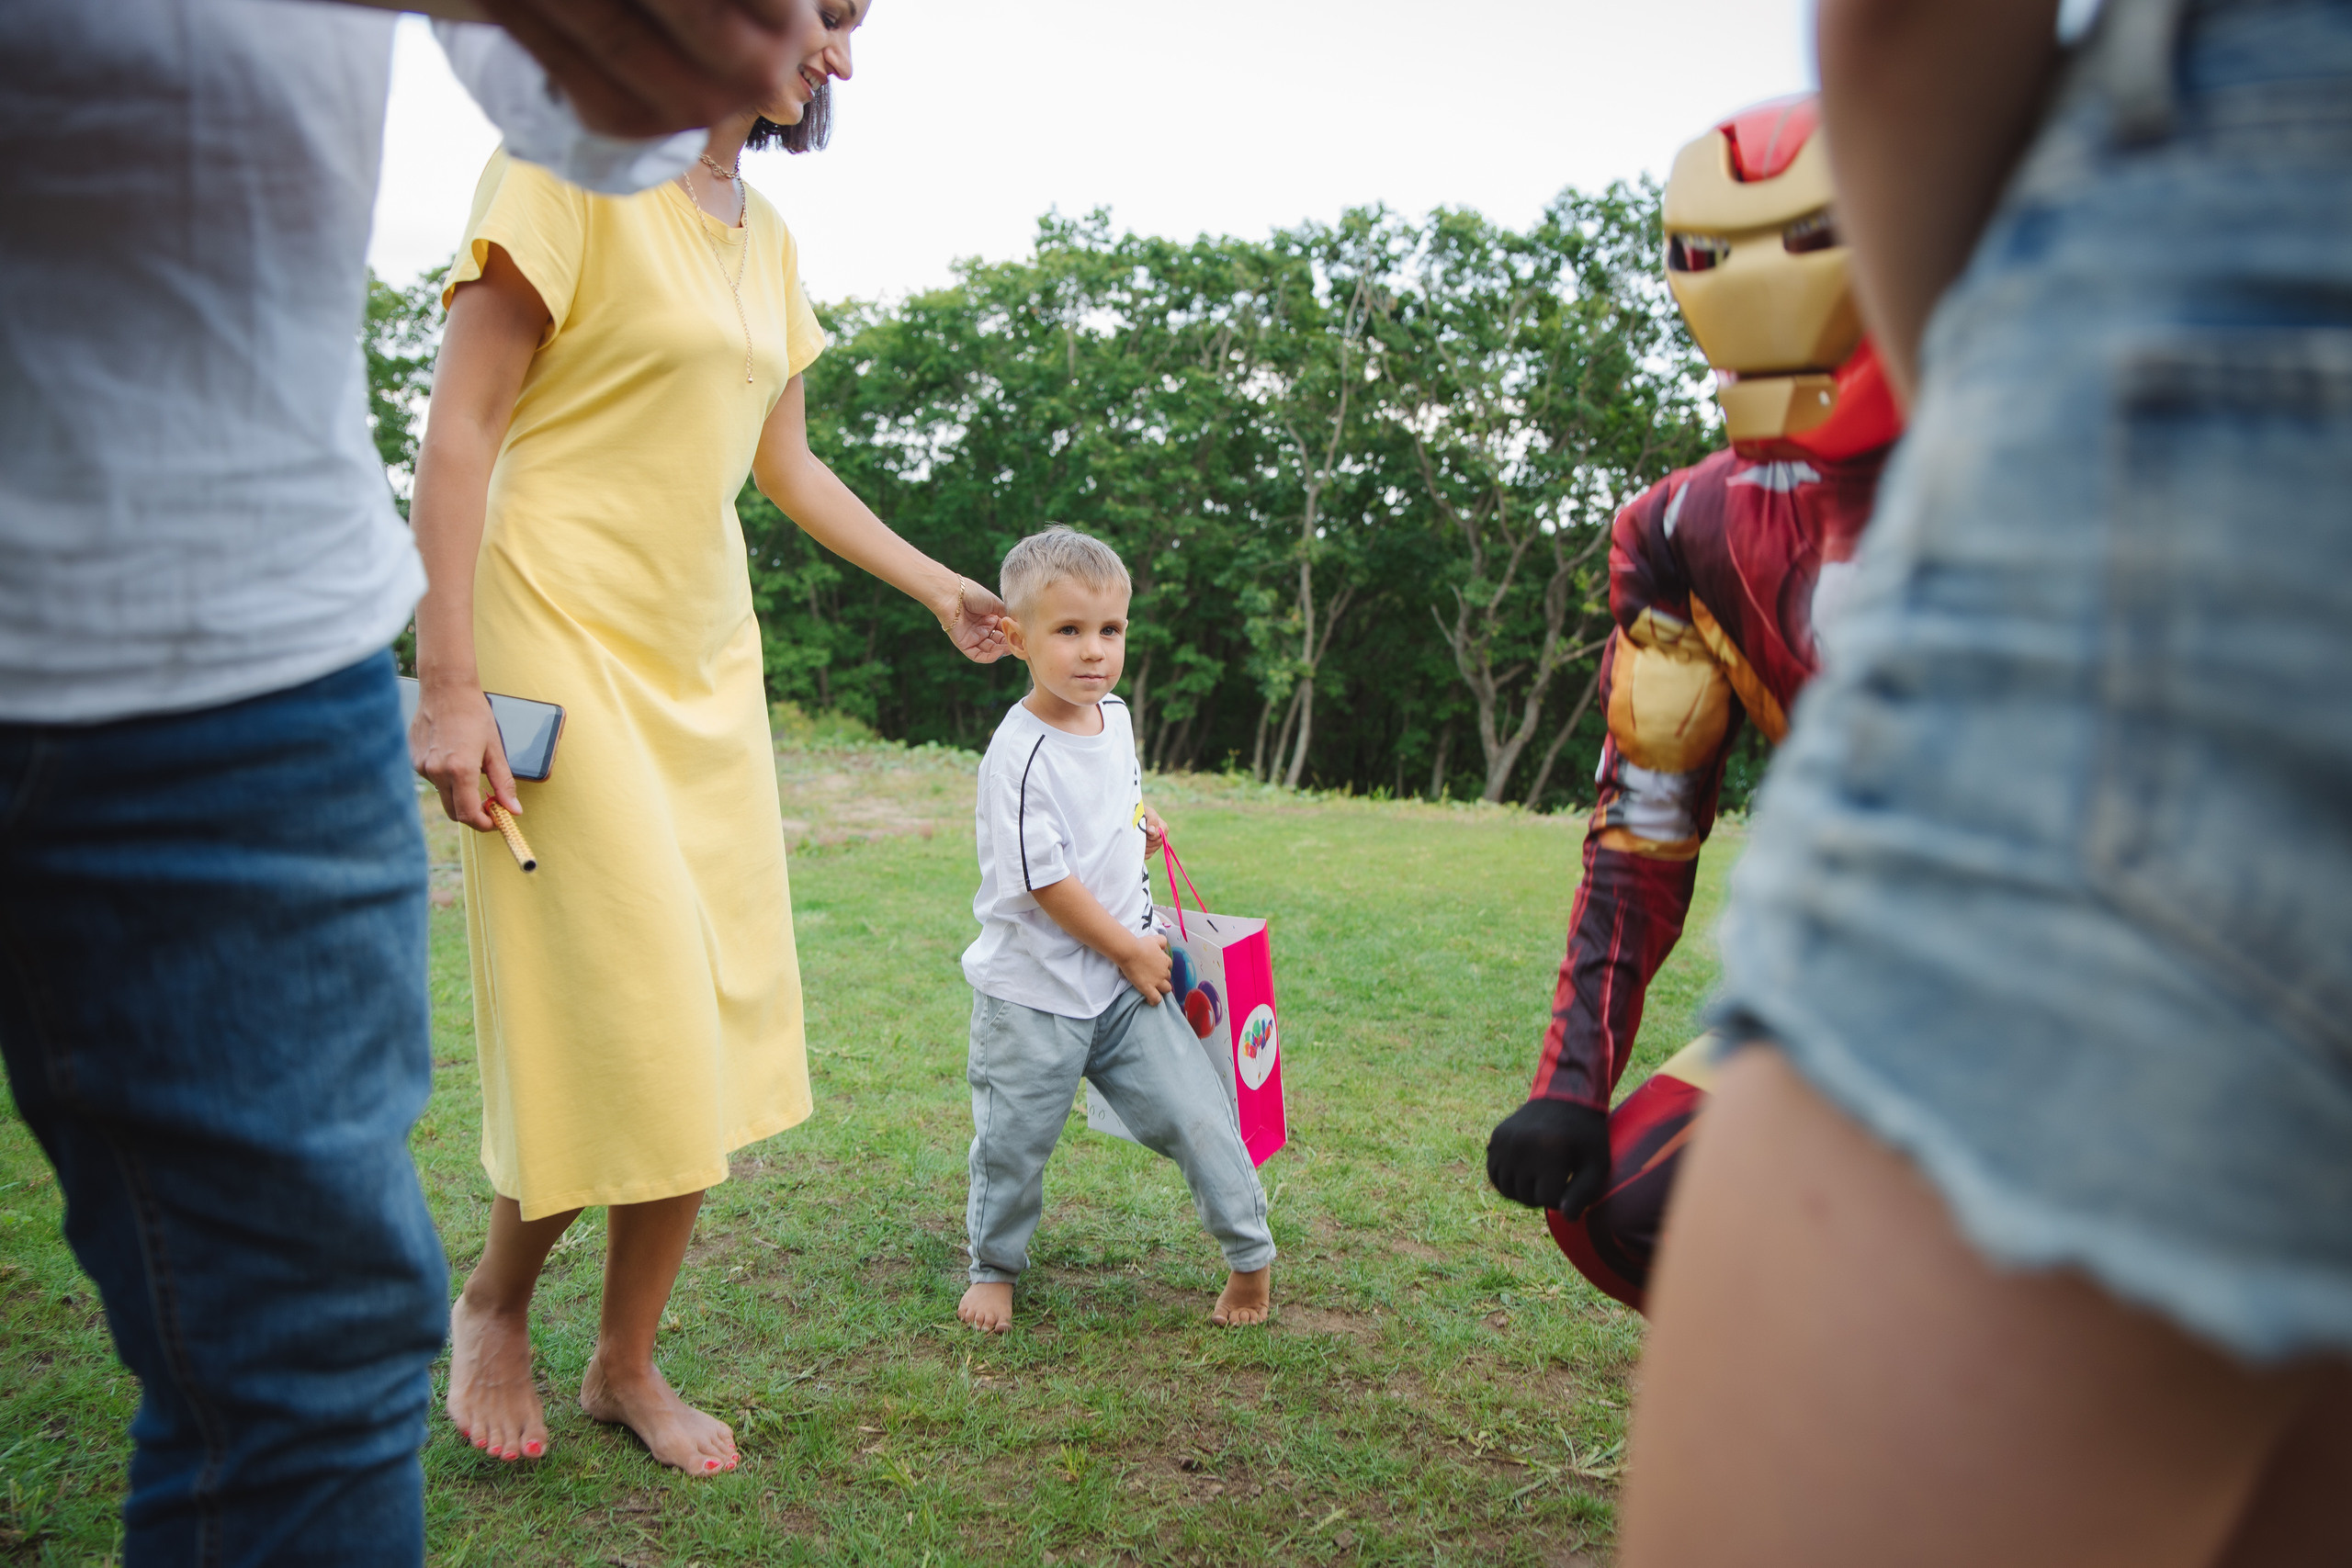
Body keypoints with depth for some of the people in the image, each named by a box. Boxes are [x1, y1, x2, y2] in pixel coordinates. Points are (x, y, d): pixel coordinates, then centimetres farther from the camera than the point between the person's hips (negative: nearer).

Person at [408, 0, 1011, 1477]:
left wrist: (940, 589, 29)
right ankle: (495, 1302, 22)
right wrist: (450, 681, -17)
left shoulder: (768, 239, 14)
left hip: (705, 665, 7)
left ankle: (629, 1362, 23)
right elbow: (460, 427, -11)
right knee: (629, 1026, -8)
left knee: (713, 1030, 6)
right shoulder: (572, 163, -8)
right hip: (562, 642, -7)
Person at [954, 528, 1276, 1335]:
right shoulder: (1020, 755, -21)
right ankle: (993, 1269, 34)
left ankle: (1251, 1254, 21)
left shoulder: (1114, 715, 3)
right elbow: (1045, 883, -19)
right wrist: (1131, 952, -10)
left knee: (1196, 1111, 2)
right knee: (1013, 1141, 8)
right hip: (1034, 993, -5)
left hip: (1127, 979, 6)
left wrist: (1138, 820, 6)